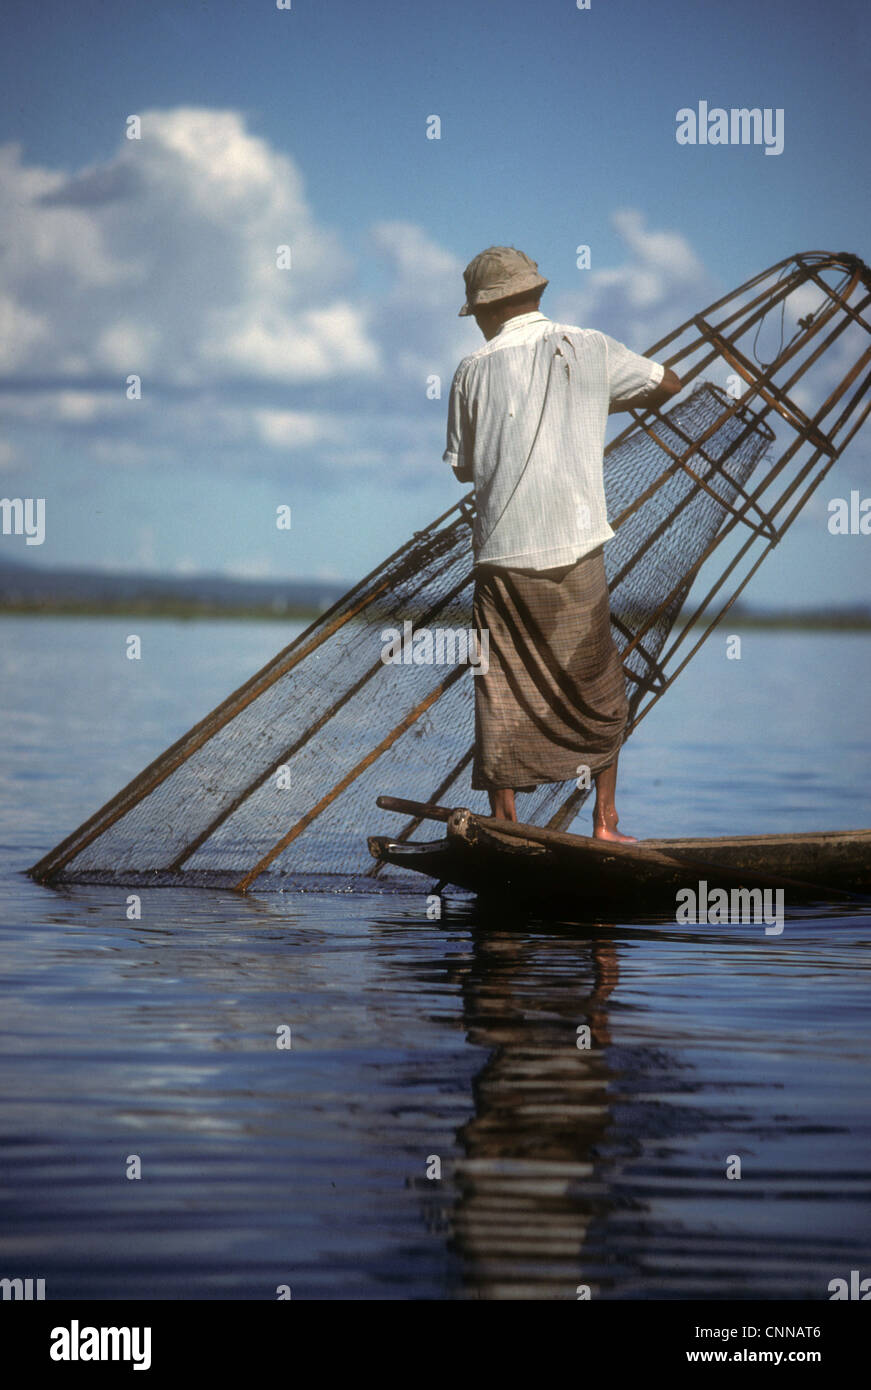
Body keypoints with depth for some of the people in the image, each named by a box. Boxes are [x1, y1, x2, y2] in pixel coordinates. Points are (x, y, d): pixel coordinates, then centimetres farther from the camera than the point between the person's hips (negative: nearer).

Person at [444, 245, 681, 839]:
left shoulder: (473, 372, 2)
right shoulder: (589, 348, 3)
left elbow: (463, 467, 10)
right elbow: (669, 383, 16)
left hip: (501, 551, 0)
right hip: (575, 547, 0)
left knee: (504, 698, 7)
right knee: (597, 686, 14)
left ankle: (505, 830, 9)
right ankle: (605, 823, 14)